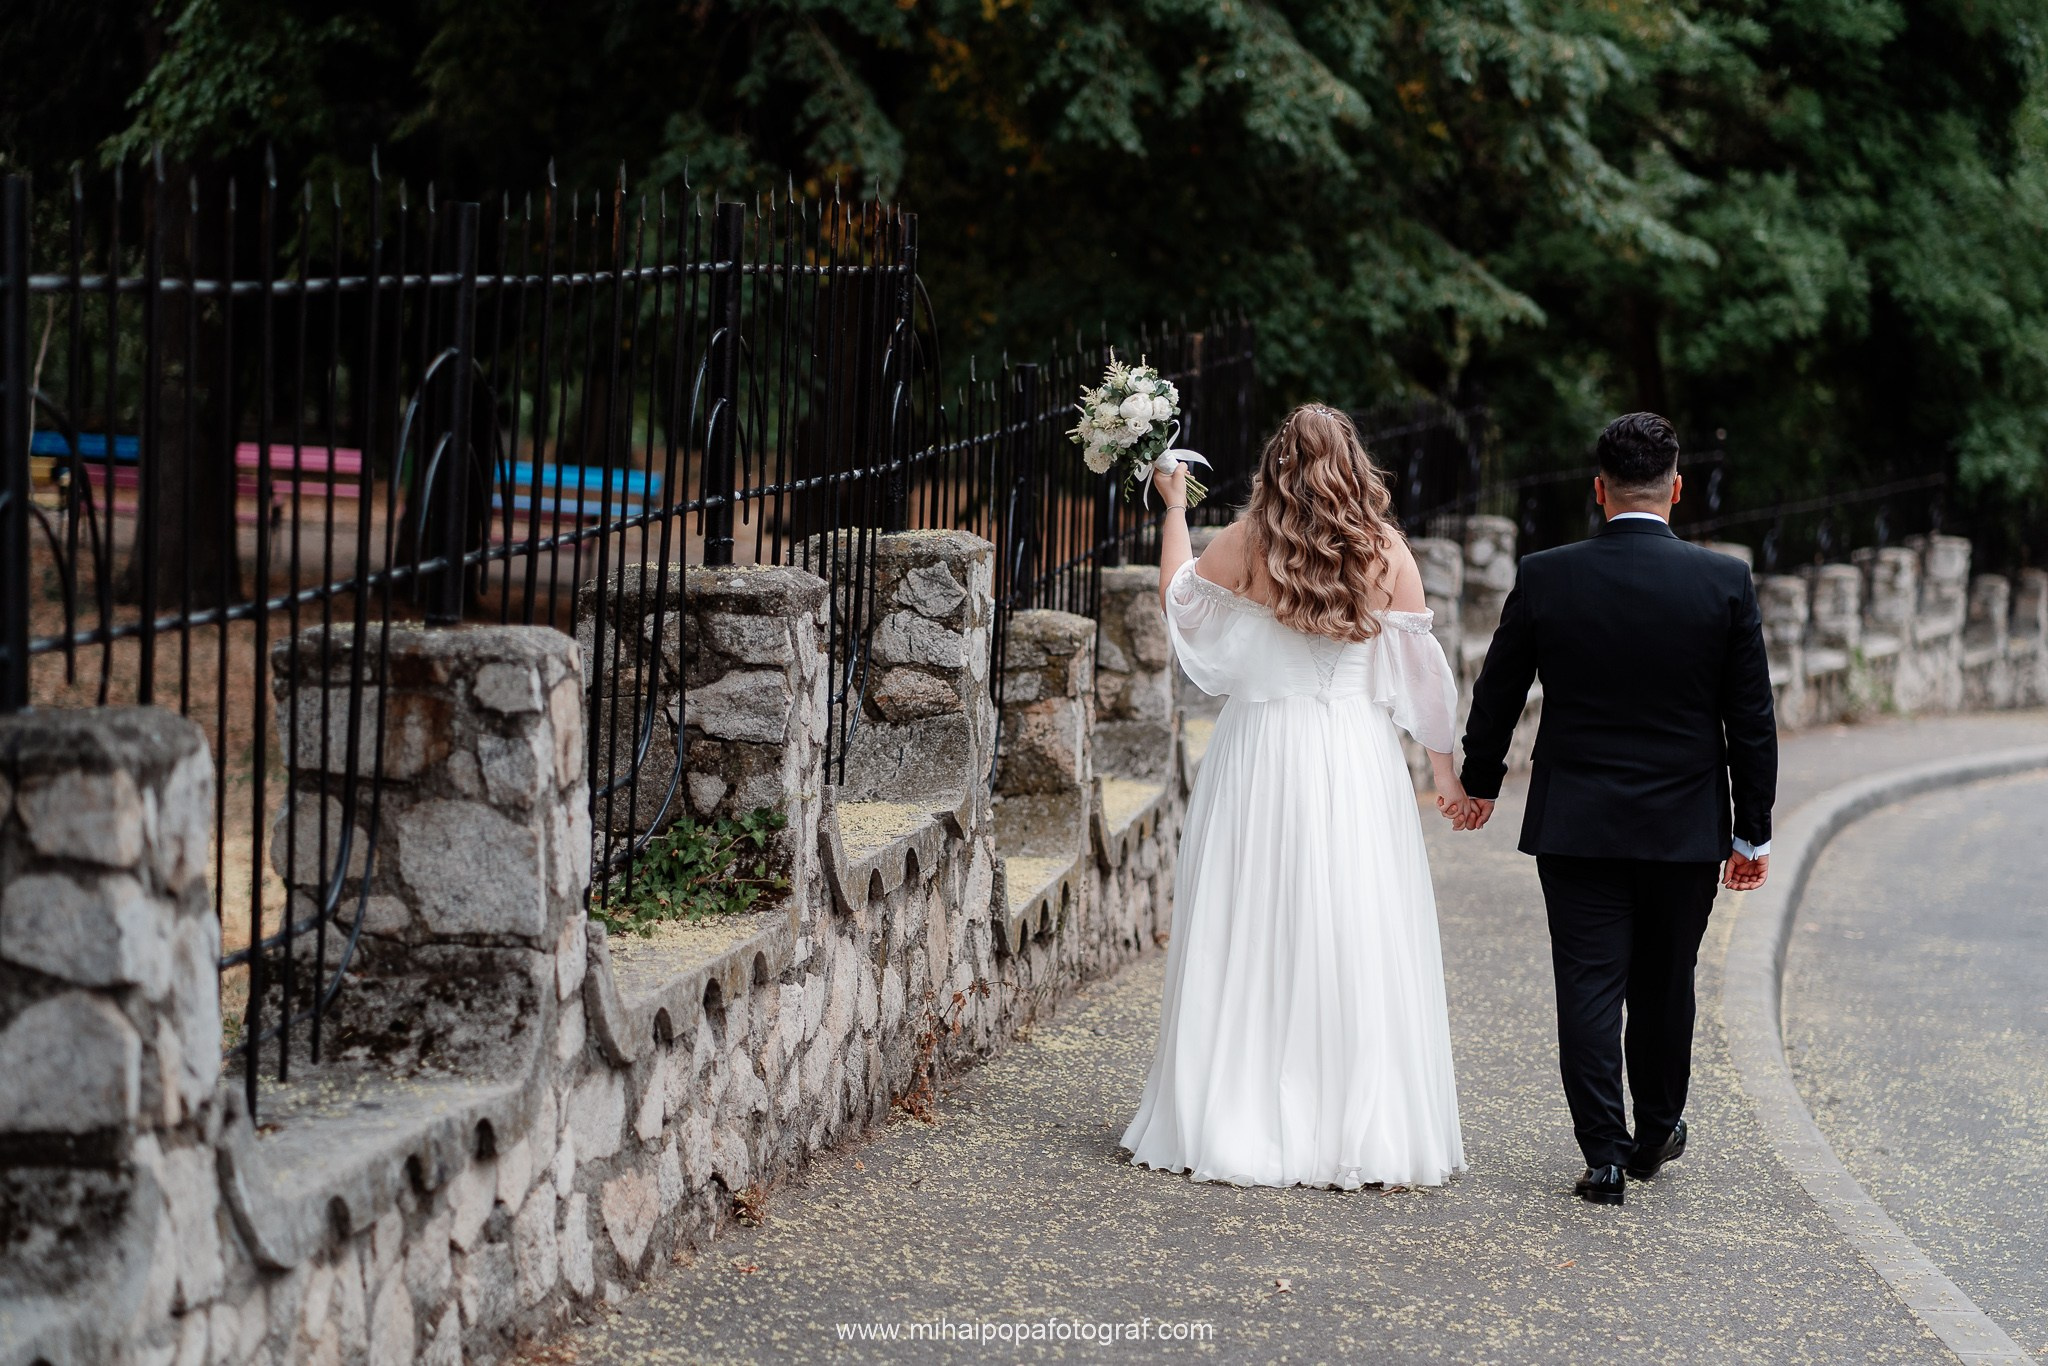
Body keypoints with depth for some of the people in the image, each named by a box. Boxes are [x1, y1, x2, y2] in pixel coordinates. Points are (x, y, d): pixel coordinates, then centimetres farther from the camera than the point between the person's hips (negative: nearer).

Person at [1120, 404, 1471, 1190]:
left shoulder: (1243, 547, -2)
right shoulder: (1388, 554, -1)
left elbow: (1177, 594, 16)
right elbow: (1422, 673, 3)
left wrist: (1174, 507, 29)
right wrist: (1447, 773, 12)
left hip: (1259, 754, 0)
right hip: (1357, 763, 0)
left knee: (1249, 941, 6)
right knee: (1355, 941, 2)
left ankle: (1237, 1123, 7)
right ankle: (1362, 1130, 2)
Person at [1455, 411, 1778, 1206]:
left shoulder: (1545, 579, -6)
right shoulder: (1725, 582, -7)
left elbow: (1496, 695, 5)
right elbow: (1752, 720, -3)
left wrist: (1480, 782, 22)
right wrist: (1753, 832, 6)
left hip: (1574, 826, -1)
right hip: (1685, 829, 1)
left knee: (1589, 987, 2)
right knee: (1664, 986, 16)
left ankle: (1604, 1156, -1)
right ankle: (1656, 1132, 32)